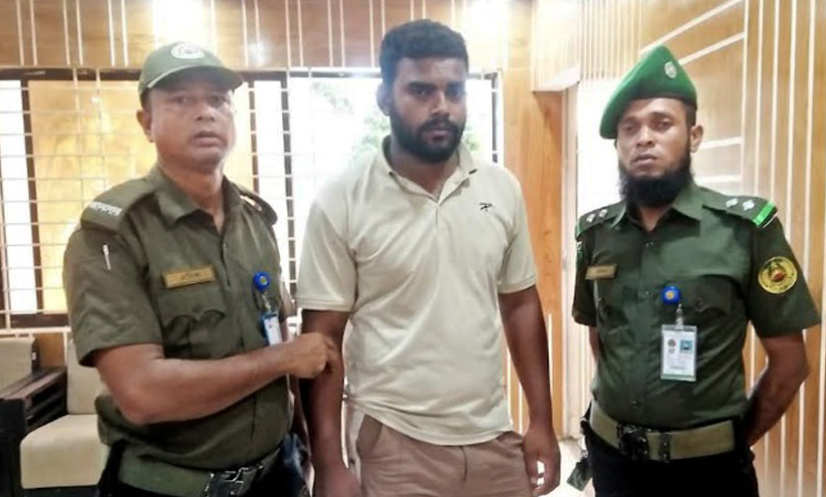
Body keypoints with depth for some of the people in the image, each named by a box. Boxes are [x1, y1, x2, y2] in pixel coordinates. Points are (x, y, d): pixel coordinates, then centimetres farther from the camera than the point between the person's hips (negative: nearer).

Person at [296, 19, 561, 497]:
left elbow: (521, 305, 5)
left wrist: (543, 421, 6)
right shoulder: (340, 203, -11)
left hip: (494, 436, 4)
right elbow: (322, 339, -8)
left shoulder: (503, 188, -2)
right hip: (395, 442, -3)